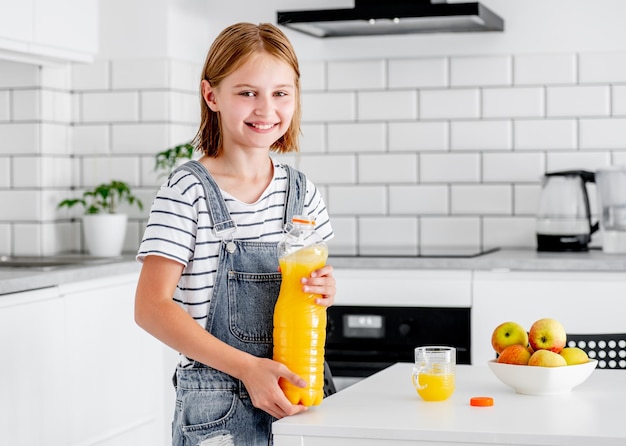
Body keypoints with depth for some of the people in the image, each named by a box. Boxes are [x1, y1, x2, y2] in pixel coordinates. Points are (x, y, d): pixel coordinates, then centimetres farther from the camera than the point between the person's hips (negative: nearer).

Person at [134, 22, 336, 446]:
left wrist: (324, 292, -7)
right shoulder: (188, 191, -11)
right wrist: (247, 367, -22)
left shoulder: (301, 190, 5)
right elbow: (152, 307, -16)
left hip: (292, 397, 5)